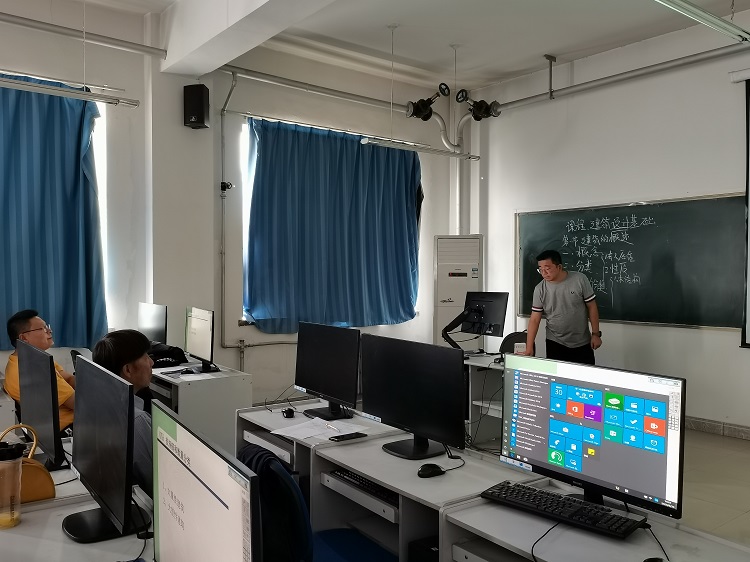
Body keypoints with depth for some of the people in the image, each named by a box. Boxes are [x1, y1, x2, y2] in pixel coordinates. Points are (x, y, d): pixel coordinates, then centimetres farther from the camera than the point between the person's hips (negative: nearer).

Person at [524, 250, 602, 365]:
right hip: (555, 344, 0)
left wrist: (595, 334, -3)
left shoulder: (579, 279, -10)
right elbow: (534, 319, -5)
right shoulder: (540, 289, -7)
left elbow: (592, 307, -2)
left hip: (582, 344, 0)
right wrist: (529, 349, -9)